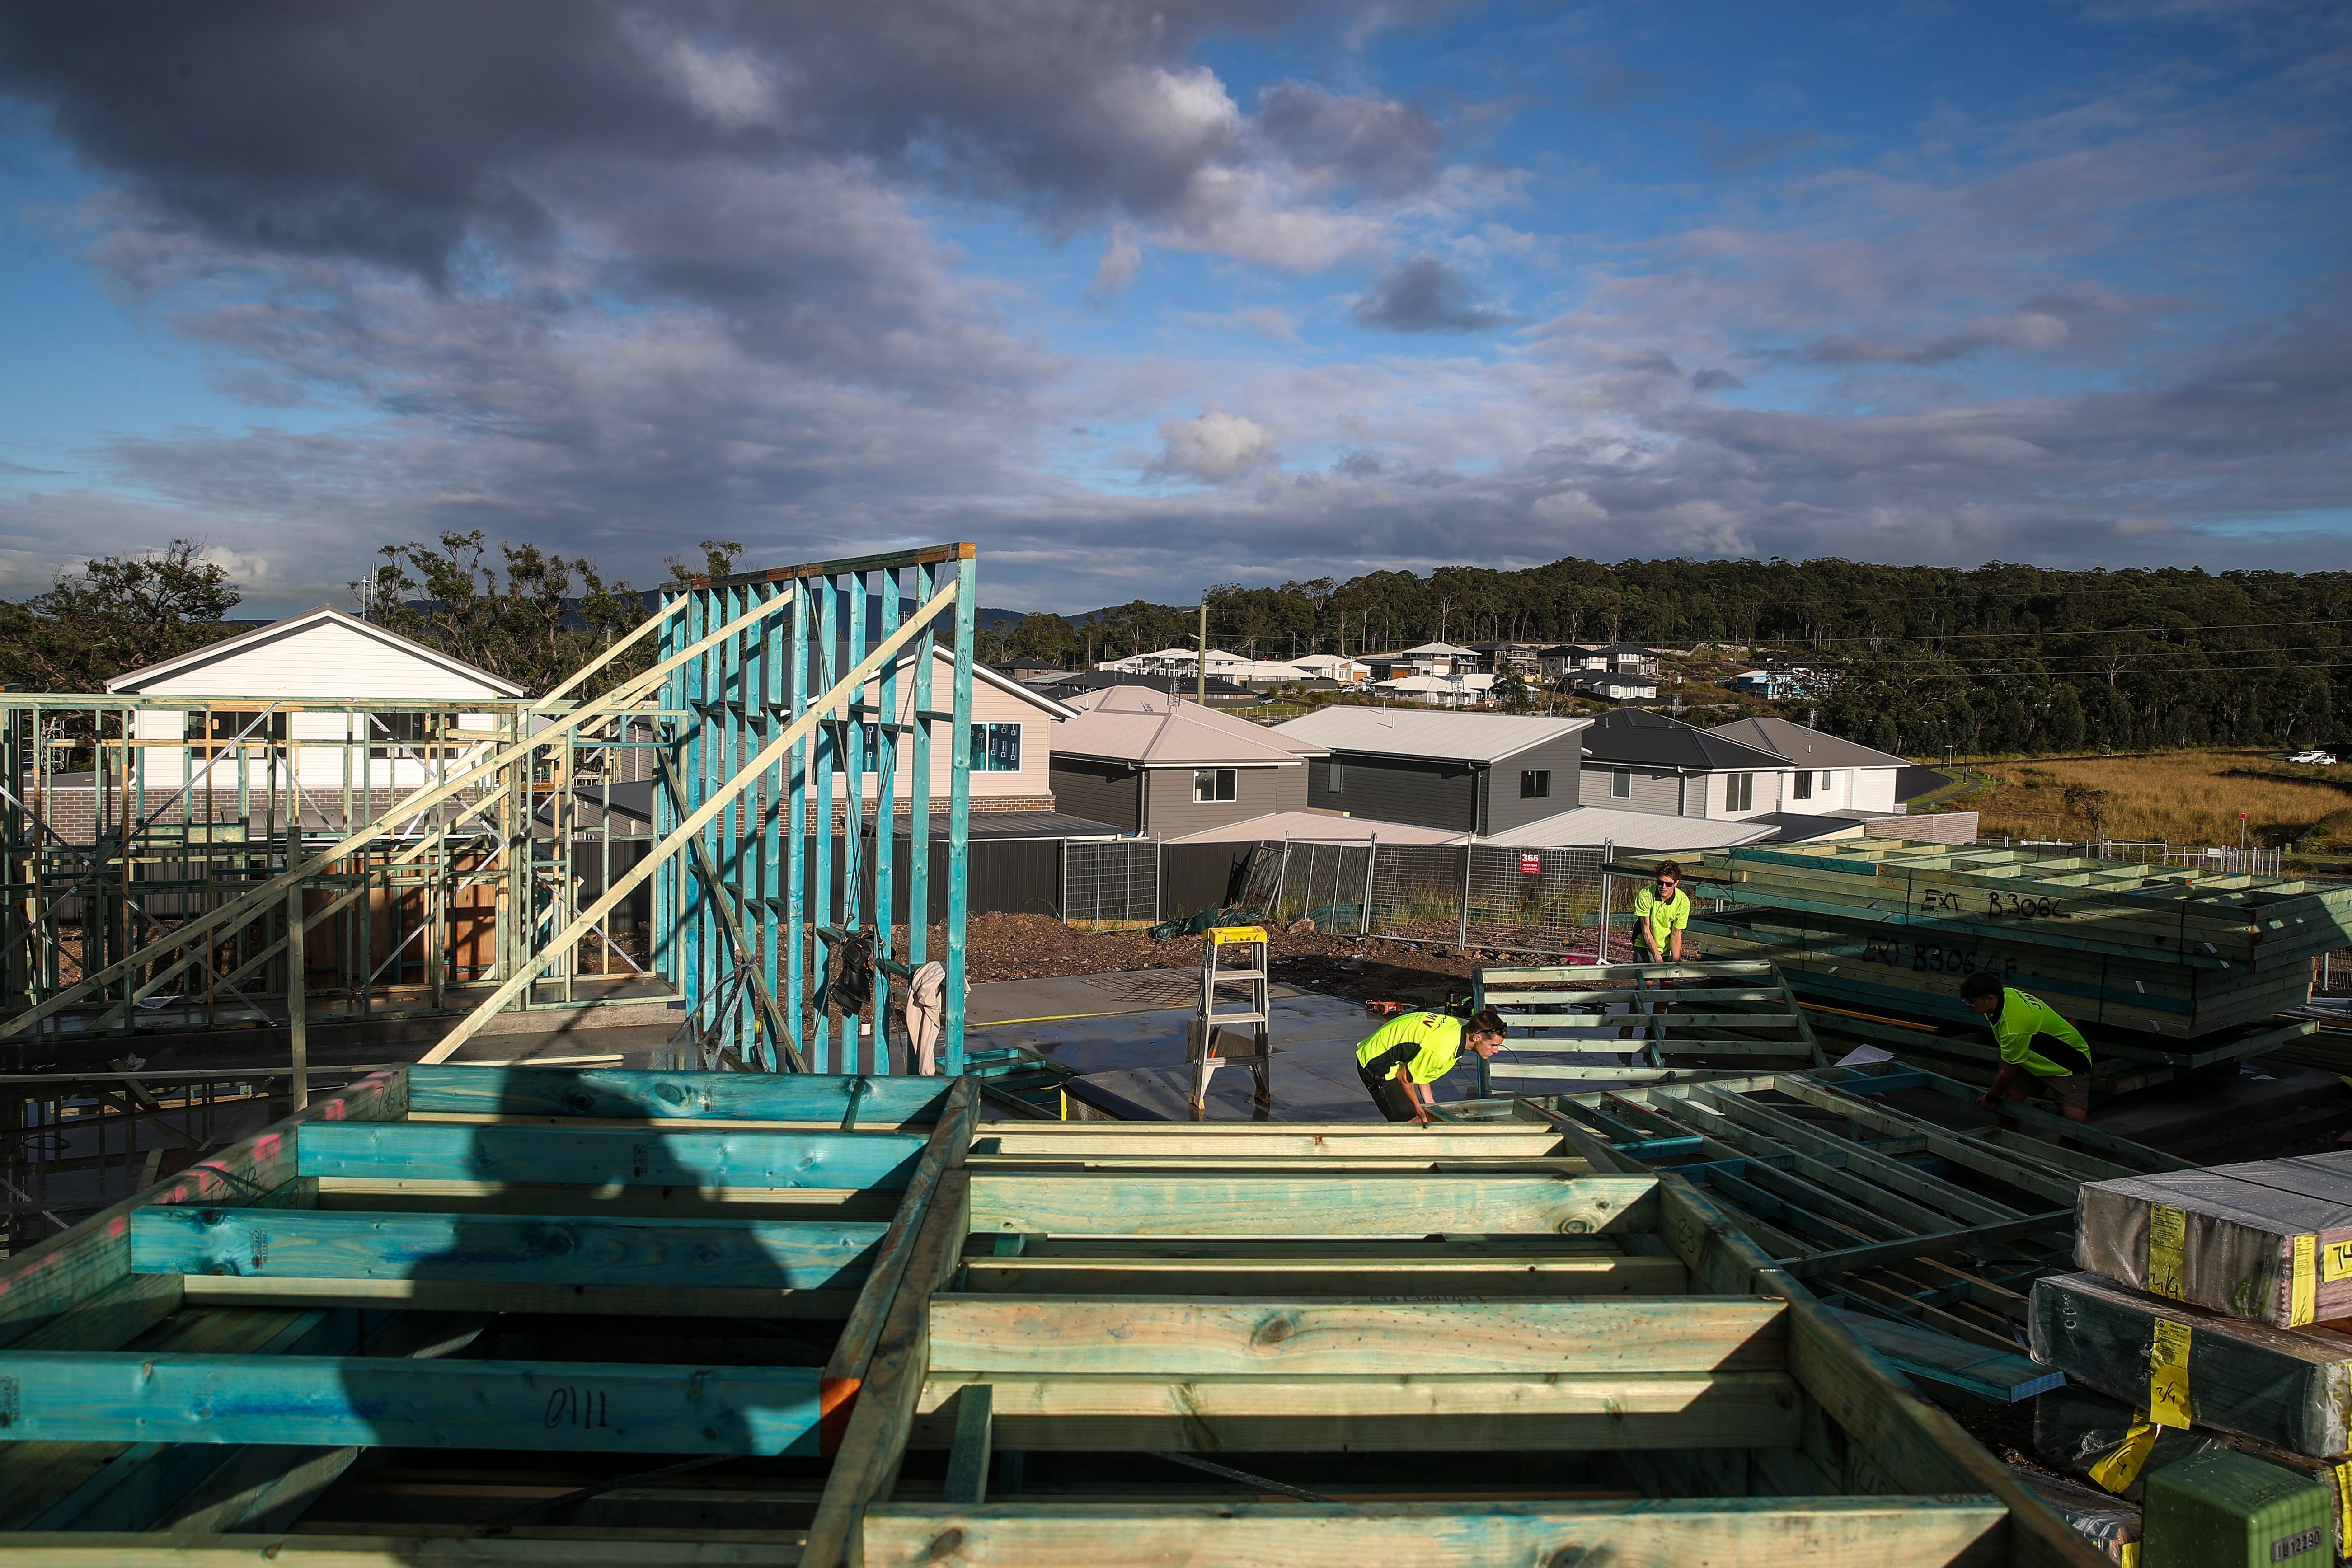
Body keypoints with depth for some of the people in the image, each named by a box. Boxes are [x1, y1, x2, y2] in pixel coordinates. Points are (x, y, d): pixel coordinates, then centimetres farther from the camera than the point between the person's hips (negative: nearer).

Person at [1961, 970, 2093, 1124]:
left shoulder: (2013, 1026, -38)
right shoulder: (2005, 993, -12)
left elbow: (2009, 1072, -22)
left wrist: (1989, 1099, -6)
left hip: (2070, 1066, -8)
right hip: (2038, 1061, 8)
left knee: (2075, 1119, -23)